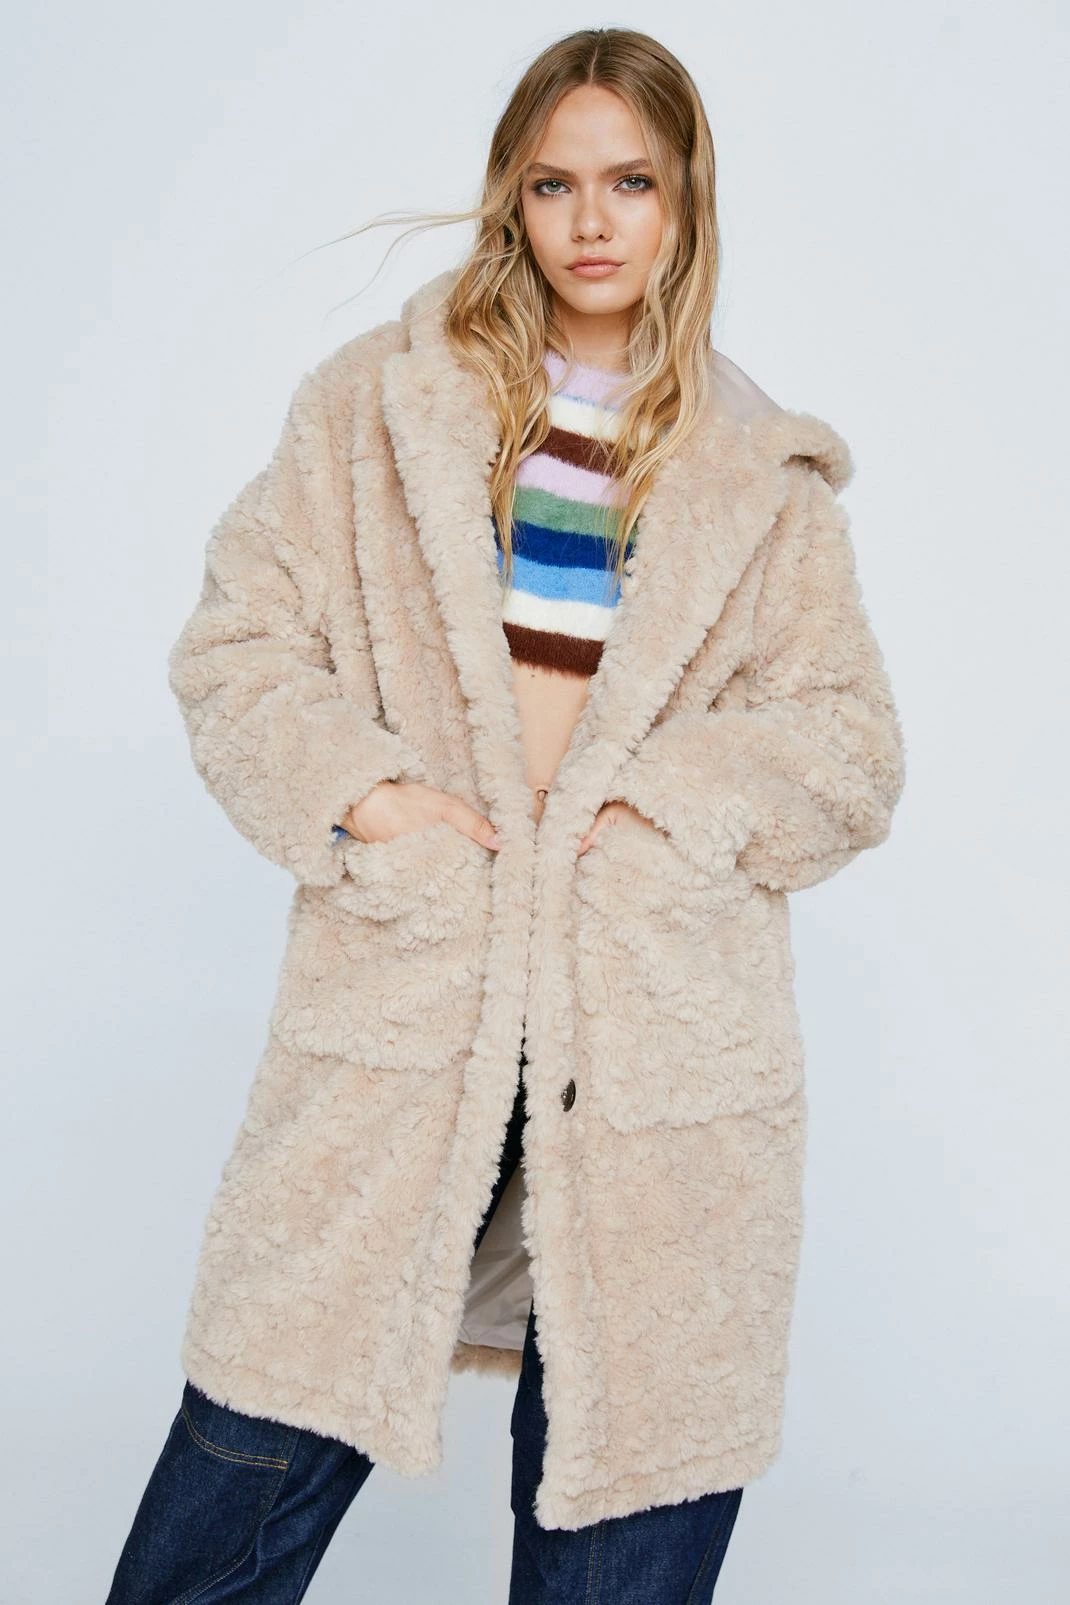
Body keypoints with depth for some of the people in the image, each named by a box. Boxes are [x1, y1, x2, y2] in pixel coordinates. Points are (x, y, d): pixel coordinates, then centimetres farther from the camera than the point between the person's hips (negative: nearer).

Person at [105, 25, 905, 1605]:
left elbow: (852, 748, 8)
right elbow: (236, 643, 7)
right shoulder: (381, 399, 9)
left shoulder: (763, 476, 11)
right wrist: (358, 791, -9)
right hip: (410, 986, 0)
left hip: (659, 1025, 1)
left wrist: (643, 806, -7)